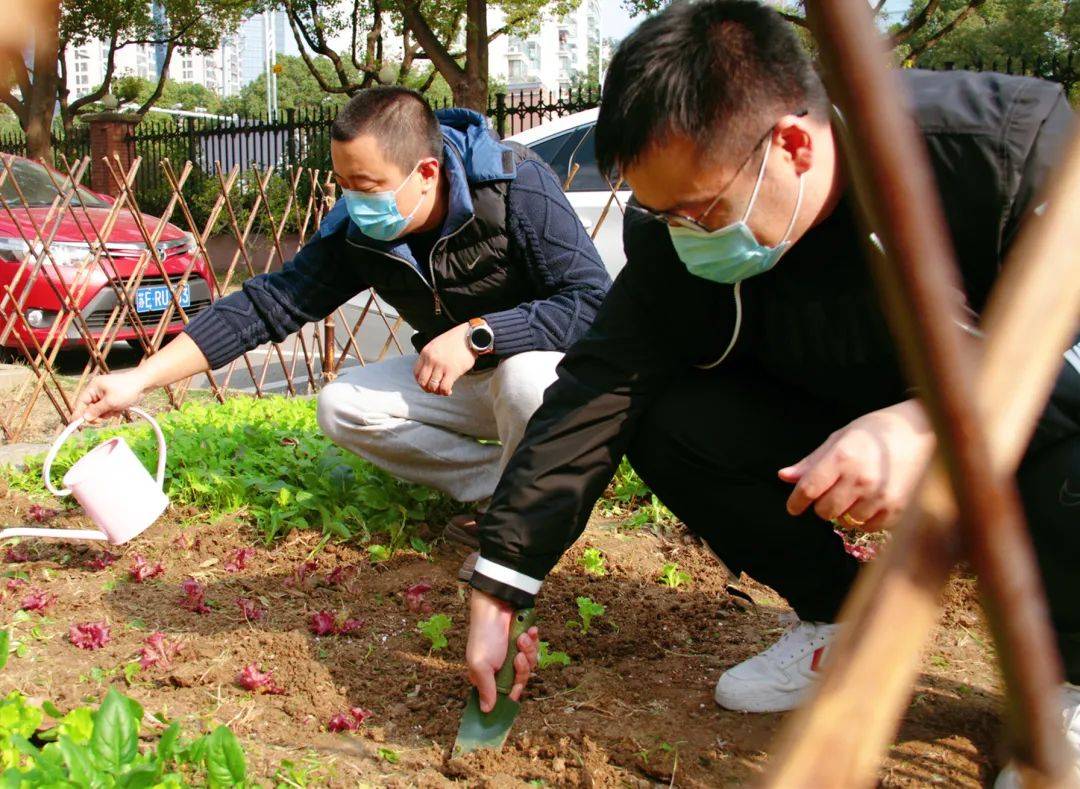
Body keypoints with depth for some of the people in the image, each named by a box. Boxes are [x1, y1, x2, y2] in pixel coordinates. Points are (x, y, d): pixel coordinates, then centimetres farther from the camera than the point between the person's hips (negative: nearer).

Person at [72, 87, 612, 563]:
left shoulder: (517, 186, -27)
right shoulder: (356, 232, -11)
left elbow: (594, 298, -31)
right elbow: (270, 303, -10)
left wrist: (477, 334, -39)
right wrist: (142, 378, -14)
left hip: (548, 366, -6)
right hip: (463, 378, 6)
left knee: (524, 377, -39)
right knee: (341, 407, -8)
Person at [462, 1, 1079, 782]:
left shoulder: (1013, 144, -28)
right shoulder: (673, 239, -16)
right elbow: (593, 396, -18)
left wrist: (933, 422, -47)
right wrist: (495, 592, -20)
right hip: (838, 428, 5)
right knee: (666, 419, -18)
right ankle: (840, 622, 4)